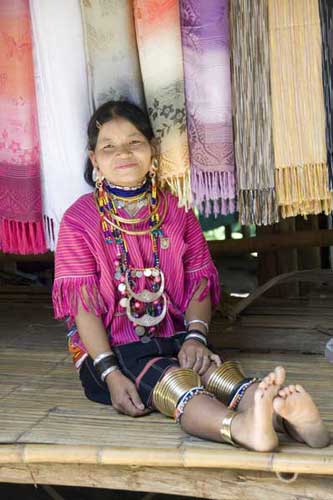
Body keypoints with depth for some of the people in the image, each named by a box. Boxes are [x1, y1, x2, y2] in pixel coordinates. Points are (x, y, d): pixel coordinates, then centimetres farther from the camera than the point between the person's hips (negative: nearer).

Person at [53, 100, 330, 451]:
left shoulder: (177, 211, 9)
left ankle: (283, 413, -58)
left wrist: (195, 337, -14)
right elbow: (82, 304, -9)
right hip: (111, 347, -3)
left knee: (216, 369, -30)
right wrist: (110, 373, -19)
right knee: (170, 380, -35)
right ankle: (239, 427, -64)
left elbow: (199, 282, 6)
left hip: (173, 337, 4)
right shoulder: (79, 220, -3)